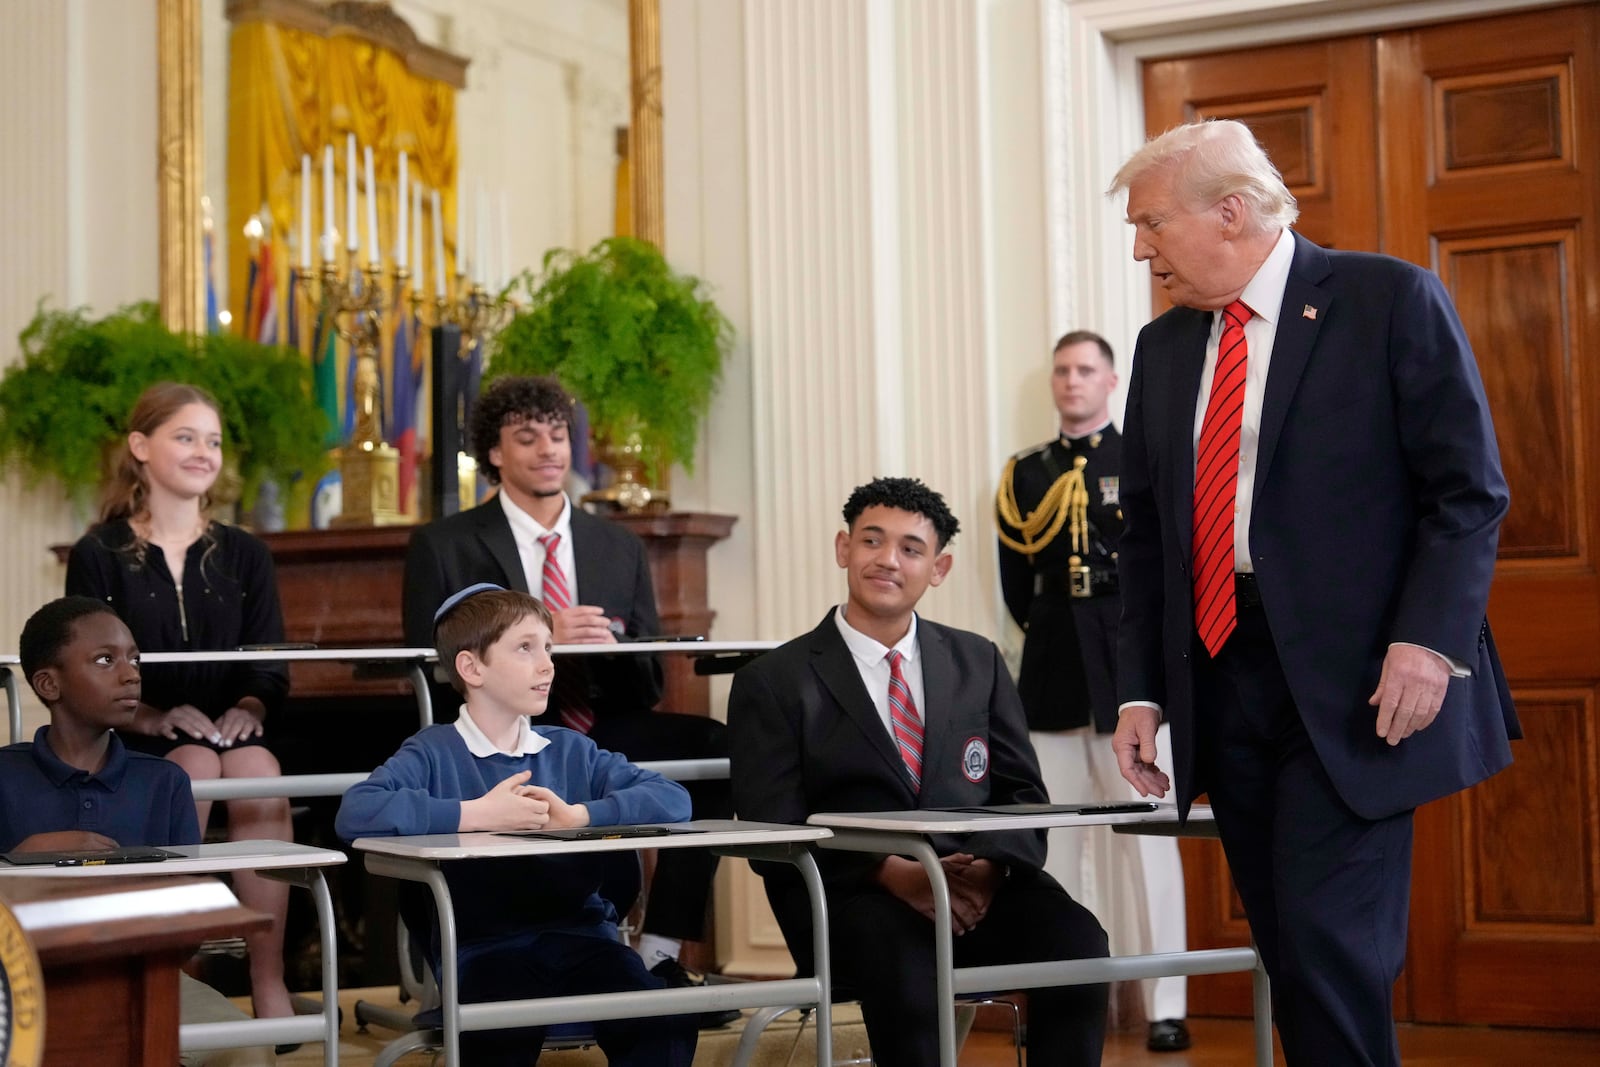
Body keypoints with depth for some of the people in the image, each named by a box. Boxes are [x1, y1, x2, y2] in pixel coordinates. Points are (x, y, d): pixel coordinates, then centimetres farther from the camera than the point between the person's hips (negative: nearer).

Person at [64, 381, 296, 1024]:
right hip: (133, 746, -2)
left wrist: (249, 708, -14)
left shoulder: (244, 555, 17)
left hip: (232, 732, 2)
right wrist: (153, 717, -18)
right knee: (195, 767, -36)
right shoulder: (98, 555, 8)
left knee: (259, 771, -33)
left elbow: (271, 664, 9)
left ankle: (269, 982, -35)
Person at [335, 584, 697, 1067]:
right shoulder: (435, 752, 3)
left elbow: (673, 798, 4)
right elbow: (356, 813, -15)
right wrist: (475, 815, -14)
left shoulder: (571, 750, 16)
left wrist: (579, 816, -10)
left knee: (664, 1024, -22)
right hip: (485, 948, -4)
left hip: (581, 936, 4)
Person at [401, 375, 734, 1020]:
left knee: (716, 743, -26)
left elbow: (649, 686, 14)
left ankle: (660, 953, -20)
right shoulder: (442, 547, 8)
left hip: (603, 732, 4)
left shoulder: (621, 549, 19)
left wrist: (612, 644, -11)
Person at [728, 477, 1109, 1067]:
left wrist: (990, 865, -10)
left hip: (980, 885, 3)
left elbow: (1022, 793, 14)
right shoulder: (774, 682, 7)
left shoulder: (978, 662, 19)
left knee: (1074, 937, -29)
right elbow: (772, 830, -2)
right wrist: (892, 874, -17)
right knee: (903, 959, -38)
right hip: (853, 896, -3)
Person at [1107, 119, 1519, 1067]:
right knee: (1296, 954, 7)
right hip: (1219, 681, 6)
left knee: (1328, 943, -12)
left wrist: (1430, 637, -17)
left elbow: (1469, 490, -6)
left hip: (1348, 683, -5)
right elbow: (1146, 533, 16)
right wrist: (1141, 690, 9)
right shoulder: (1165, 347, 15)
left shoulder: (1391, 300, -2)